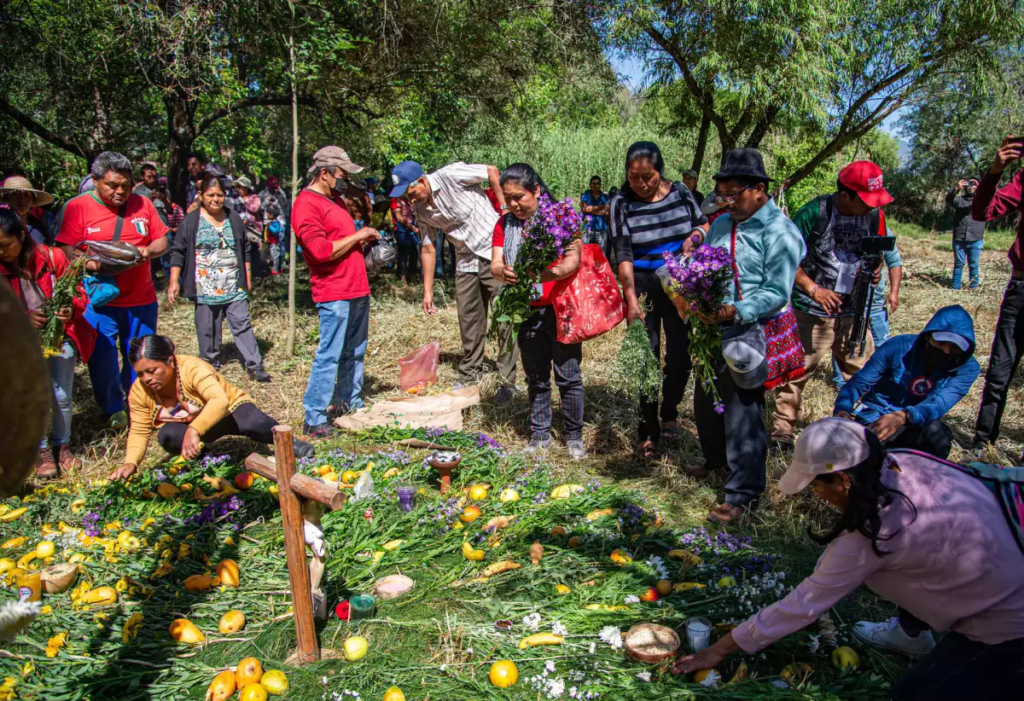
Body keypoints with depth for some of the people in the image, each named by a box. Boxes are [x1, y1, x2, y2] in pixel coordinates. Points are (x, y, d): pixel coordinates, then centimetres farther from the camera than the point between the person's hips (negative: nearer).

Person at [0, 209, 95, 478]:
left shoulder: (52, 257, -11)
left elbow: (79, 294, -3)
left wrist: (71, 311, -25)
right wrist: (22, 317, -20)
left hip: (60, 333, 0)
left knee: (62, 396, -2)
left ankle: (62, 445, 20)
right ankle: (41, 450, 8)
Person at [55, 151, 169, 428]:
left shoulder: (142, 204, 6)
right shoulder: (77, 207, -4)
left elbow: (162, 241, 10)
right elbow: (67, 251, -9)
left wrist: (147, 252, -12)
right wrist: (93, 263, -27)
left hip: (141, 299, 3)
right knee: (102, 358, 3)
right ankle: (113, 410, 23)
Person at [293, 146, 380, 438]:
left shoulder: (335, 200, 19)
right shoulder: (307, 204, -12)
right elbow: (322, 251, -22)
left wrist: (364, 239, 11)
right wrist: (357, 236, -13)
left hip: (357, 290, 10)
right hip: (335, 294, -10)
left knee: (355, 352, 16)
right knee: (329, 356, -8)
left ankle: (349, 403, 28)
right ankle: (314, 420, -1)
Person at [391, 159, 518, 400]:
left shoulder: (450, 175, -15)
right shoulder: (420, 210, 3)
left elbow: (492, 171, -7)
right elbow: (428, 249, 9)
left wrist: (504, 208, -13)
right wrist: (428, 291, 7)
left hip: (495, 252, -6)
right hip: (466, 261, 6)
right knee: (469, 322, 10)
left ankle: (507, 382, 3)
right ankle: (468, 378, 25)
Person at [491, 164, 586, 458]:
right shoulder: (505, 224, 6)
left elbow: (574, 259, -15)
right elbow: (495, 264, -2)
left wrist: (553, 273, -35)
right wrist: (502, 272, -26)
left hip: (561, 309, -3)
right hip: (526, 312, 4)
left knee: (568, 376, 3)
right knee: (536, 378, 13)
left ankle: (574, 436, 18)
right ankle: (540, 435, 26)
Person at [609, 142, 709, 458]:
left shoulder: (680, 193, 0)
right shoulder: (621, 204, -8)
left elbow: (704, 225, 14)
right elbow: (623, 254, -14)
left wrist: (696, 236, -11)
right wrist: (631, 299, -23)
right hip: (643, 288, -2)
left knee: (680, 354, 8)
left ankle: (669, 413, 32)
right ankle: (648, 430, 10)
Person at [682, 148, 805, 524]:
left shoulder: (779, 232, -15)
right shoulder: (722, 223, 8)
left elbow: (777, 293, -18)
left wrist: (736, 311, -32)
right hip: (715, 328, 8)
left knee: (742, 413, -2)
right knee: (706, 399, 20)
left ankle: (743, 493, 12)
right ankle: (715, 459, 46)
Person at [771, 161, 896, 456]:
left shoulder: (873, 215, 2)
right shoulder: (815, 213, -13)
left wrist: (875, 269, -6)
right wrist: (813, 289, -16)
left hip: (852, 312, 5)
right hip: (812, 312, -5)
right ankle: (782, 433, 15)